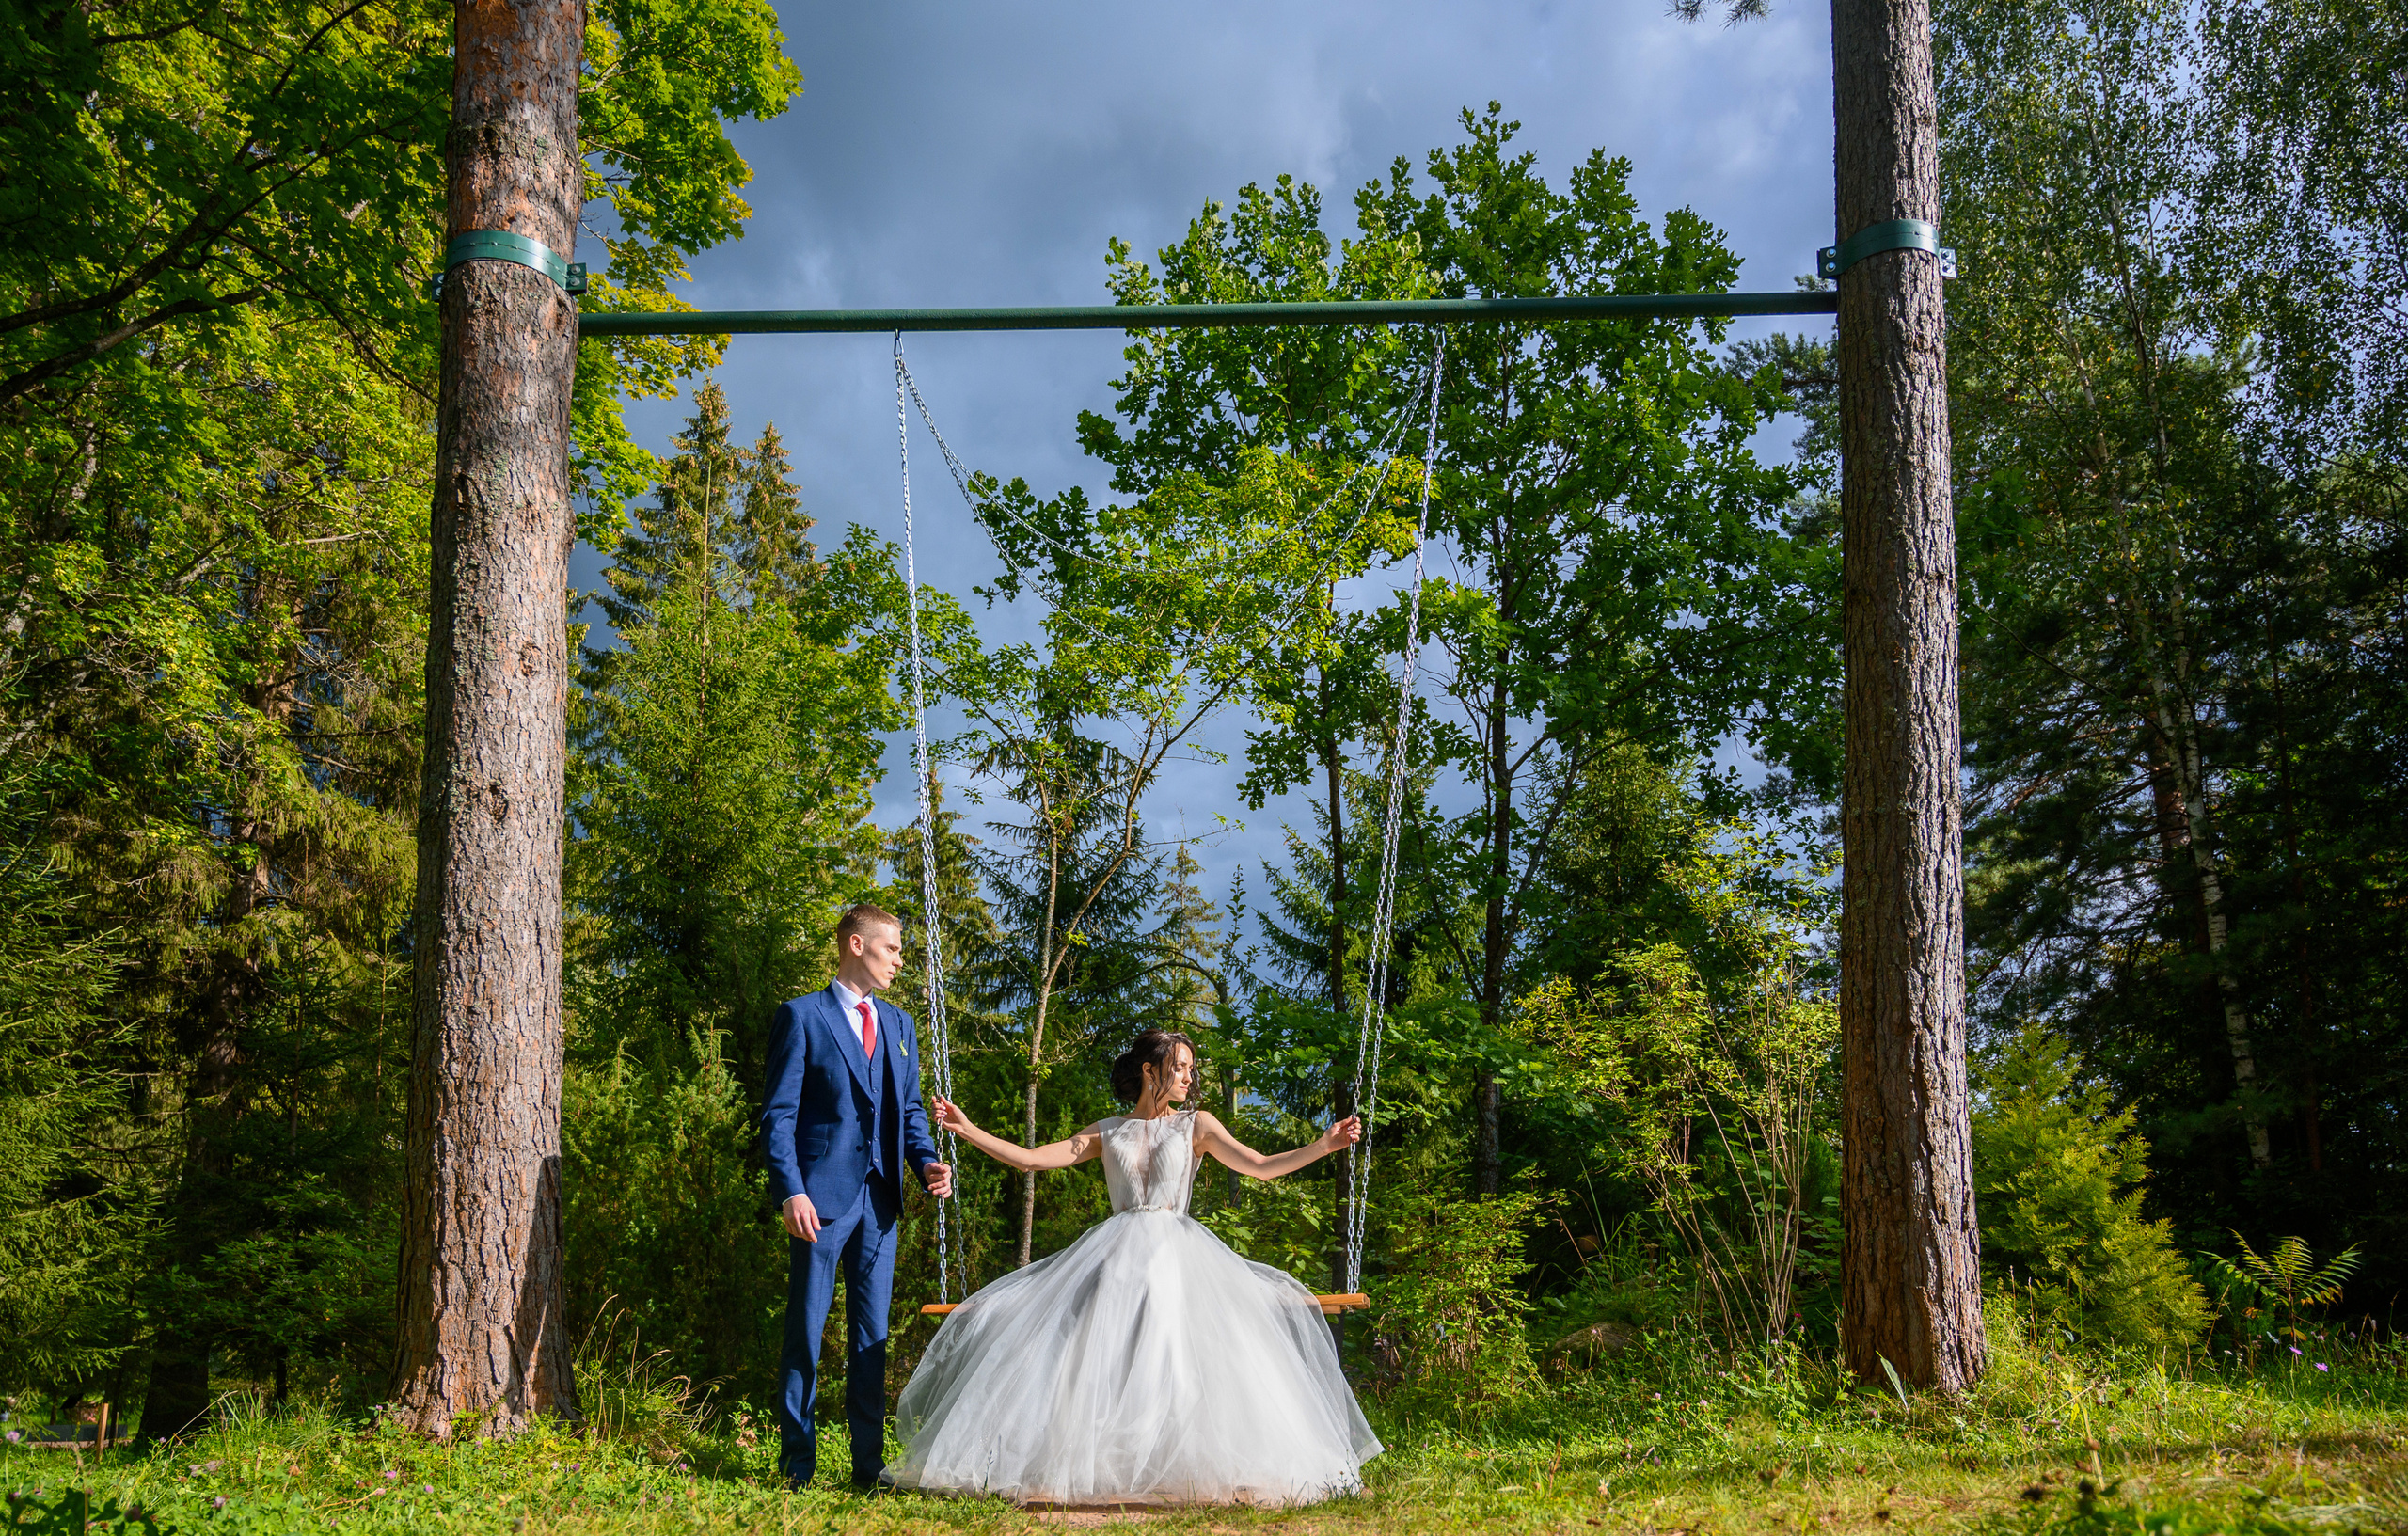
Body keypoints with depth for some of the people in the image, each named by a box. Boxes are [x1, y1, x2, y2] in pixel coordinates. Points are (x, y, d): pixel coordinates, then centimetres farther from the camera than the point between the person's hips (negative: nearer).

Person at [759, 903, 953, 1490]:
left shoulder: (899, 1024, 18)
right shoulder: (802, 1016, -1)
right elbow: (779, 1114, -6)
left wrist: (927, 1161, -1)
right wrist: (791, 1191, -16)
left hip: (879, 1200, 6)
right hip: (822, 1196, -5)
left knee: (872, 1335, 9)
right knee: (806, 1333, 0)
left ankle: (869, 1463, 15)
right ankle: (797, 1464, 9)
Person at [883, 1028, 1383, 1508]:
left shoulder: (1196, 1125, 12)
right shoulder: (1107, 1133, 15)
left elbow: (1262, 1167, 2)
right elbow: (1030, 1159, 11)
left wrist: (1323, 1145, -12)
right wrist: (968, 1130, 4)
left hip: (1177, 1250, -1)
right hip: (1114, 1253, 1)